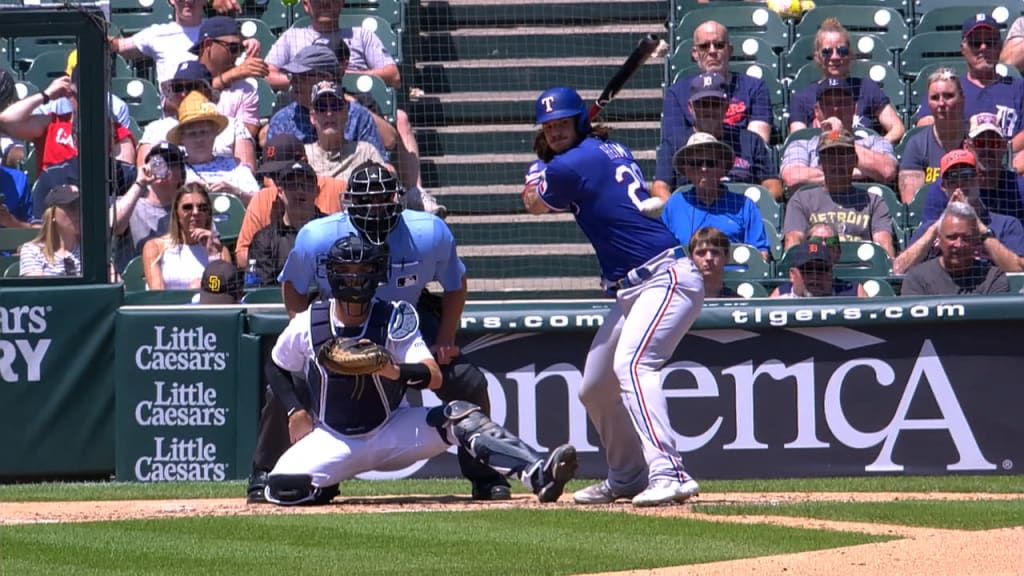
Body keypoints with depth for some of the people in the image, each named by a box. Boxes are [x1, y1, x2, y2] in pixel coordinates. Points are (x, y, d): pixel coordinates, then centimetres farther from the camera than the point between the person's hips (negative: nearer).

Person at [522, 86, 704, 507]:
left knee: (631, 363, -30)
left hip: (667, 278, -11)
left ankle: (669, 475, -41)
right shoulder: (609, 150, 14)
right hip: (631, 290, 11)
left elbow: (535, 203, 7)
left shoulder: (573, 165, -13)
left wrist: (542, 162, 23)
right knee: (595, 390, 16)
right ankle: (628, 478, 30)